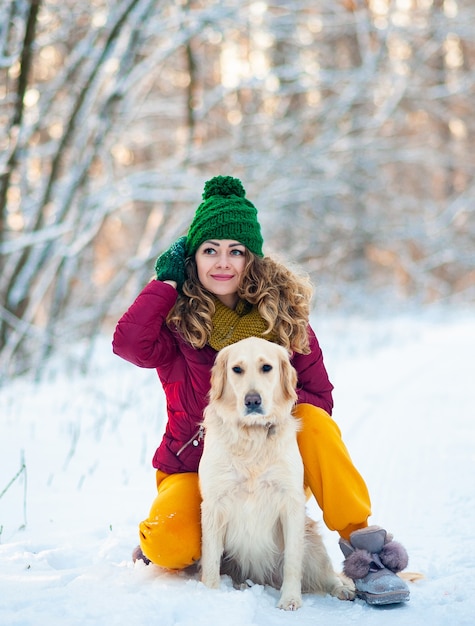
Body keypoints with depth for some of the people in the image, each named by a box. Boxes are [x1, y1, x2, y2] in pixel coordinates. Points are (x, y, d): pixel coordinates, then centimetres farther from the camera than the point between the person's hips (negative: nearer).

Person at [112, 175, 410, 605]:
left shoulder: (284, 312, -3)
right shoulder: (177, 316, -8)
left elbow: (319, 398, -2)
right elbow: (129, 344, -31)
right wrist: (167, 280, -18)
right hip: (195, 468, -1)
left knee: (314, 422, -27)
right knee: (170, 548, -29)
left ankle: (362, 543, -19)